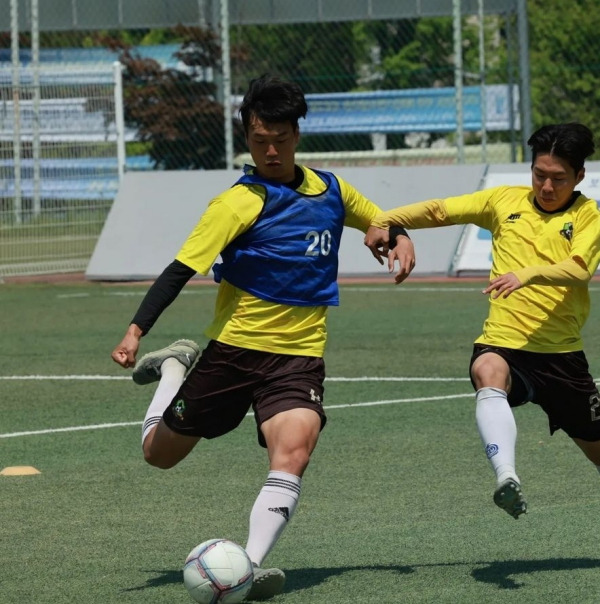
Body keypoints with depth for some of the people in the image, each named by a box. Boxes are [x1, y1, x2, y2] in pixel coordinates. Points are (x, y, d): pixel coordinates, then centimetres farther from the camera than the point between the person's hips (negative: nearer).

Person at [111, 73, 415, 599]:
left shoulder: (329, 190, 5)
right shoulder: (240, 203, -12)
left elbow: (379, 220, 26)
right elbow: (181, 270, -17)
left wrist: (399, 238, 2)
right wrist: (136, 331, -29)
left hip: (299, 355, 2)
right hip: (232, 350, -2)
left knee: (293, 454, -26)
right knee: (160, 453, 13)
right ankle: (177, 365, 41)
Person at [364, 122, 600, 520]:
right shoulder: (506, 201, 10)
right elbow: (439, 210, 11)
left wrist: (525, 275, -35)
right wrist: (385, 221, -5)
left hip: (561, 353, 0)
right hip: (504, 343, 0)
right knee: (489, 372, -37)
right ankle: (507, 479, -54)